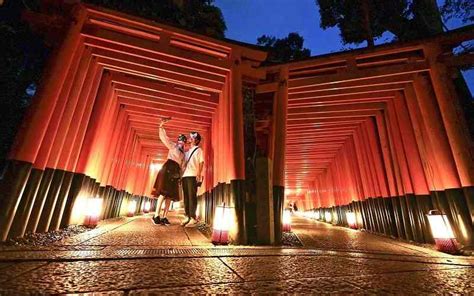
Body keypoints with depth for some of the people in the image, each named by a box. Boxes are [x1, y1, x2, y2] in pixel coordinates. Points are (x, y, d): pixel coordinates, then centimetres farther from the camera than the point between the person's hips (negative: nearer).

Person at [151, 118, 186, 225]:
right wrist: (161, 125, -2)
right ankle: (156, 216, -16)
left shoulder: (183, 153, 23)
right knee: (163, 192, -17)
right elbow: (163, 137, 5)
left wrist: (180, 175, 15)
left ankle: (164, 217, -1)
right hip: (168, 168, -6)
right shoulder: (173, 146, 10)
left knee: (170, 194, 0)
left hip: (176, 172, 6)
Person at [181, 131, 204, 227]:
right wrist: (181, 174, 12)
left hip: (193, 175, -6)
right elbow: (184, 163, 22)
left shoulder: (198, 150, 9)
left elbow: (201, 162, -2)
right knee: (186, 196, 3)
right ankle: (187, 217, 7)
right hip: (185, 175, 6)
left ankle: (193, 218, -10)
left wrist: (199, 174, -15)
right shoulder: (187, 151, 26)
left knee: (192, 196, -11)